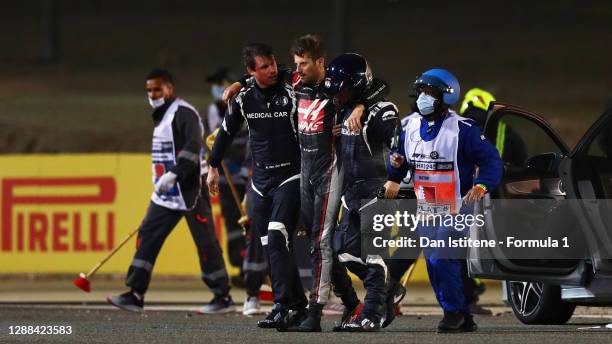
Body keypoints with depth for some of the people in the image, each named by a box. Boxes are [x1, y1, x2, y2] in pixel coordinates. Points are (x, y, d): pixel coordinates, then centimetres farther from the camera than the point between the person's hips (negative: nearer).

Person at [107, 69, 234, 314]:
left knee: (205, 242, -5)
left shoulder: (184, 113, -12)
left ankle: (223, 298, 3)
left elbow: (193, 147, -26)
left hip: (190, 191, -9)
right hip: (166, 194, 9)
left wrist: (173, 174, -32)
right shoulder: (161, 117, 18)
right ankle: (135, 295, -3)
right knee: (148, 236, 0)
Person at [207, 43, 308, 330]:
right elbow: (226, 133, 18)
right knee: (272, 247, 4)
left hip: (290, 177, -5)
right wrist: (213, 167, 22)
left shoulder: (292, 95, -9)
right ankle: (297, 304, 13)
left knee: (277, 239, -19)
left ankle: (283, 308, -21)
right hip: (260, 182, 5)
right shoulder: (243, 99, 4)